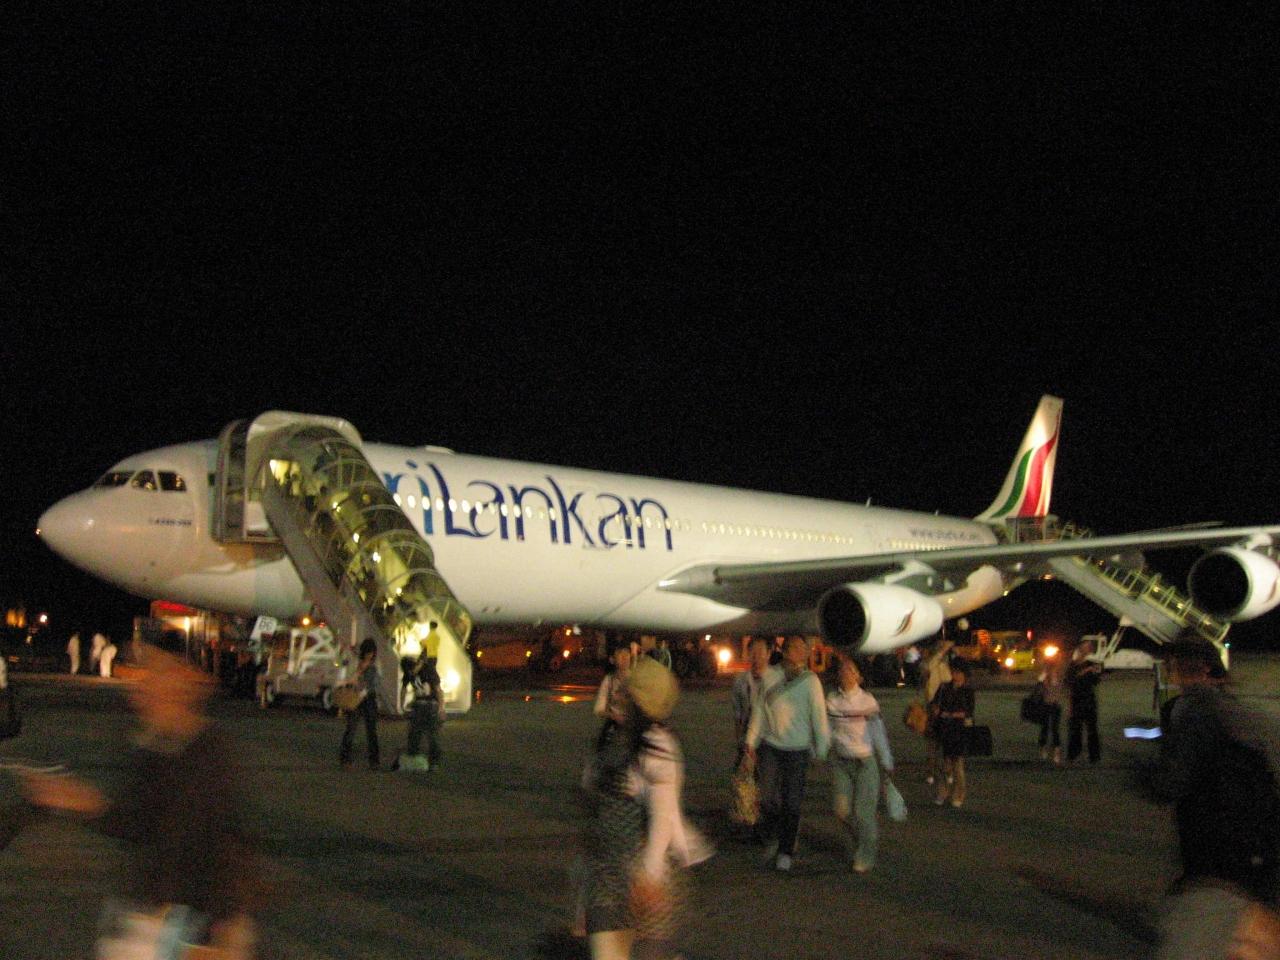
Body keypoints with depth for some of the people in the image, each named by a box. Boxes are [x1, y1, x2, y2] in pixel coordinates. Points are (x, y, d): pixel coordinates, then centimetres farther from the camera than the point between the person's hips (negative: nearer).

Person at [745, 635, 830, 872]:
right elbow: (759, 710, 8)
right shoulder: (770, 676, 0)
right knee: (768, 798, -3)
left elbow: (819, 716, -2)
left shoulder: (810, 681, -4)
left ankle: (785, 852, 16)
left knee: (792, 803, 2)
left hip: (798, 749, -1)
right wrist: (751, 742, 10)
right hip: (771, 746, 1)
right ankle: (773, 837, 25)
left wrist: (822, 749, -4)